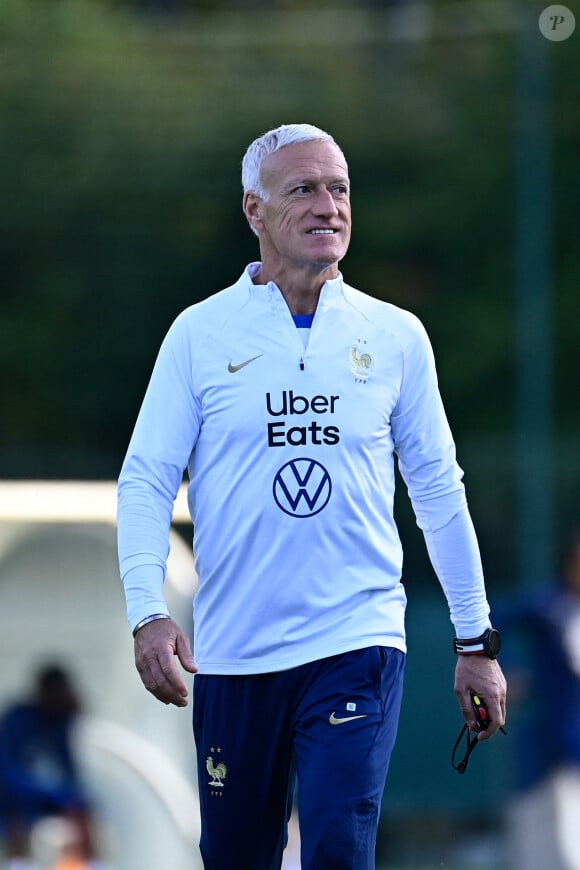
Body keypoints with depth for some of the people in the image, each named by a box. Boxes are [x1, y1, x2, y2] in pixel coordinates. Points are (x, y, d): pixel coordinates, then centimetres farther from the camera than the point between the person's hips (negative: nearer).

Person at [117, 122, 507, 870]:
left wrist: (476, 640, 11)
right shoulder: (201, 333, 2)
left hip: (357, 639, -1)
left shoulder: (395, 337, 5)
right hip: (232, 650, 1)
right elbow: (145, 480, 1)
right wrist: (148, 614, -13)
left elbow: (439, 490, 11)